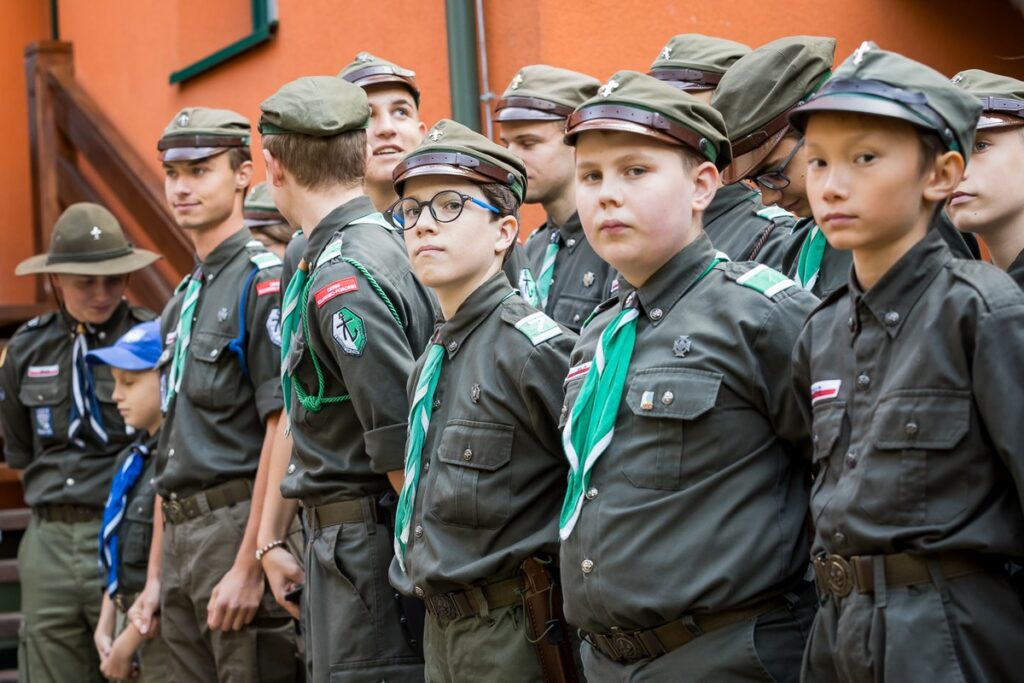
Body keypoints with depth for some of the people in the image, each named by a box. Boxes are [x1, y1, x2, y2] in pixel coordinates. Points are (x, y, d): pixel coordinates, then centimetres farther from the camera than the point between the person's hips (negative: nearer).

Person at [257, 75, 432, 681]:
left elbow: (403, 448, -22)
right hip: (337, 543, 10)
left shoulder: (343, 281, -19)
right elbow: (302, 420, 19)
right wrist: (272, 537, 20)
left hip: (369, 548, -10)